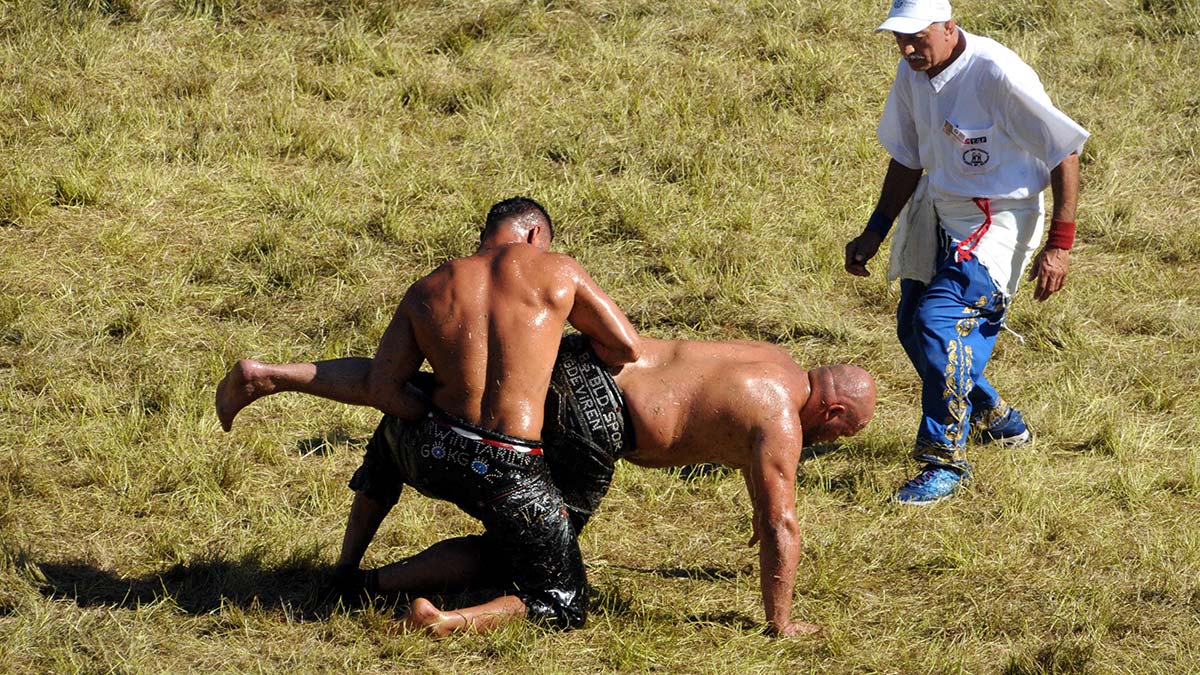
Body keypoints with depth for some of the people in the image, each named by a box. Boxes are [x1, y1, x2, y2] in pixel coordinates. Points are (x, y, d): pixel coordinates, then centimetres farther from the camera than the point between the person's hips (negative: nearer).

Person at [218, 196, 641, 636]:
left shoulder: (426, 292, 10)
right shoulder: (557, 271, 3)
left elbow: (383, 389, 6)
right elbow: (626, 349, 7)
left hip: (431, 456, 4)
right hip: (510, 476, -4)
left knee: (397, 421, 41)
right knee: (563, 609, 9)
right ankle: (445, 622, -14)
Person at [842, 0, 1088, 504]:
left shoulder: (999, 74, -25)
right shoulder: (912, 74, -2)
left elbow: (1064, 152, -19)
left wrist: (1059, 244, -18)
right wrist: (875, 232, 11)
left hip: (997, 220, -8)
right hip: (937, 214, 8)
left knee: (940, 321, -22)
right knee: (914, 329, 13)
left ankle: (946, 461, -11)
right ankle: (995, 420, 36)